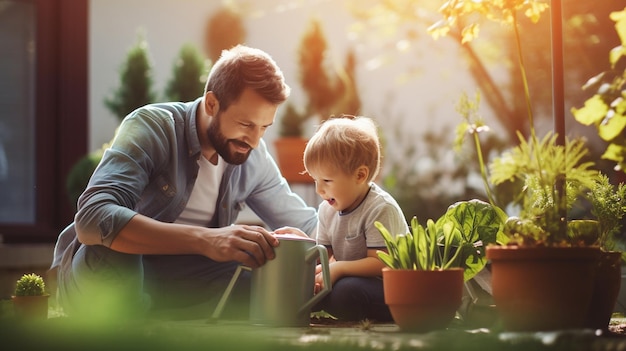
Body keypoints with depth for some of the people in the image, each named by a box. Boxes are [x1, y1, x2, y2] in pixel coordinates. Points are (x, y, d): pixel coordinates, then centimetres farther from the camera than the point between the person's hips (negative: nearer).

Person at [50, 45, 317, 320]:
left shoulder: (255, 157, -1)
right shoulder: (152, 127, -20)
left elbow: (304, 223, 12)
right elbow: (93, 218, -36)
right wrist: (204, 240, -46)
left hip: (173, 289, 5)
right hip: (99, 277, -5)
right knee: (111, 244, -39)